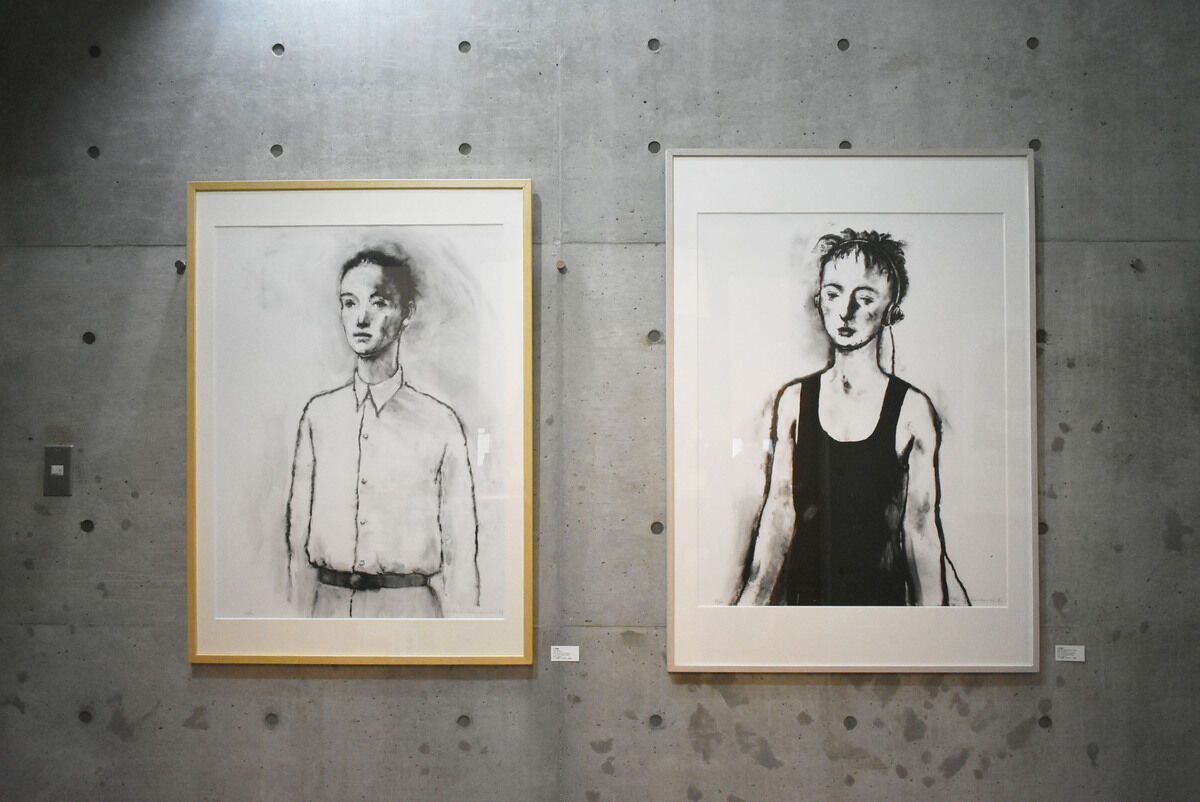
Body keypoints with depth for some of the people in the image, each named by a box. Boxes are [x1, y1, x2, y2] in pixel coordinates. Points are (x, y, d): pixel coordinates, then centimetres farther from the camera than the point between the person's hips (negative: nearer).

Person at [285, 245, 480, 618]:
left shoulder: (440, 422, -4)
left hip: (409, 605, -2)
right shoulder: (318, 413, 5)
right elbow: (298, 524, 6)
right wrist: (301, 614, 2)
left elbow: (460, 545, -2)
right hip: (329, 603, 2)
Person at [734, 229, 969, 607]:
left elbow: (920, 525, -2)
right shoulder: (793, 400, 2)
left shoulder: (912, 409, -4)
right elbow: (778, 511, 4)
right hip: (805, 590, 2)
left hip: (881, 593, -2)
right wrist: (752, 600, 1)